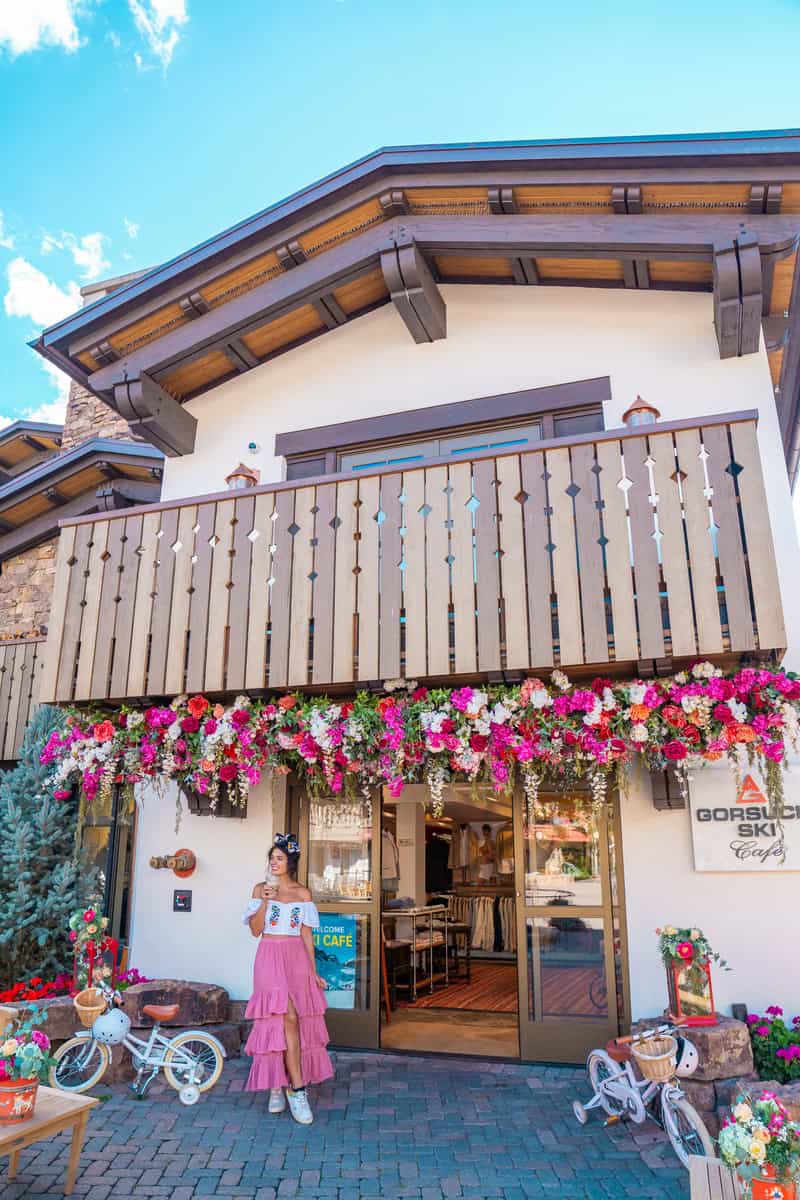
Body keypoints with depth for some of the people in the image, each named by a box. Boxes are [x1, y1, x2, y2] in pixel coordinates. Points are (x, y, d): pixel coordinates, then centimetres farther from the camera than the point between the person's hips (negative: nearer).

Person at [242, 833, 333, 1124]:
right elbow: (255, 930, 0)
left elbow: (306, 934, 8)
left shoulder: (303, 893, 7)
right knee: (288, 1018, -13)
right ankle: (297, 1089, -8)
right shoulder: (261, 889, 5)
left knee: (281, 1022, 3)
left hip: (297, 959, 2)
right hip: (270, 958, -2)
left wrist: (313, 971, 5)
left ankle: (278, 1084, 19)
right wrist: (265, 901, -14)